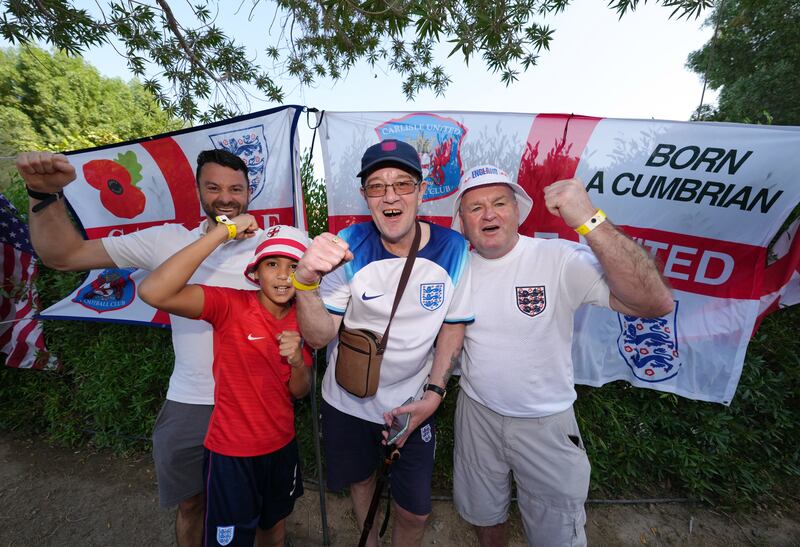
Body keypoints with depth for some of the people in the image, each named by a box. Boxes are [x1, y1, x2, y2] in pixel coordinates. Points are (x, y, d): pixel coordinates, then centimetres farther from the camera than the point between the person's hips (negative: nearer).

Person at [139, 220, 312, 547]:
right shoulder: (230, 305, -21)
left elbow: (300, 391, -1)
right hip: (231, 452, -5)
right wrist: (224, 231, -37)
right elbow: (153, 292, -39)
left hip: (282, 446, 5)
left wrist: (297, 361, -22)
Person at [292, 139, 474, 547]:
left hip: (414, 404, 0)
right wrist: (306, 281, -40)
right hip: (348, 402, 1)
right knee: (359, 479, 28)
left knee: (415, 511, 16)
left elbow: (453, 327, -5)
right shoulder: (349, 246, -19)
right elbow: (319, 337, -21)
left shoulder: (452, 249, -16)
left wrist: (434, 394, -11)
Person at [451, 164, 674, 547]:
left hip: (546, 424, -3)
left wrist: (589, 220, -40)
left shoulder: (560, 260, -21)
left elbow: (656, 303, -32)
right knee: (483, 515, 28)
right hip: (477, 414, 4)